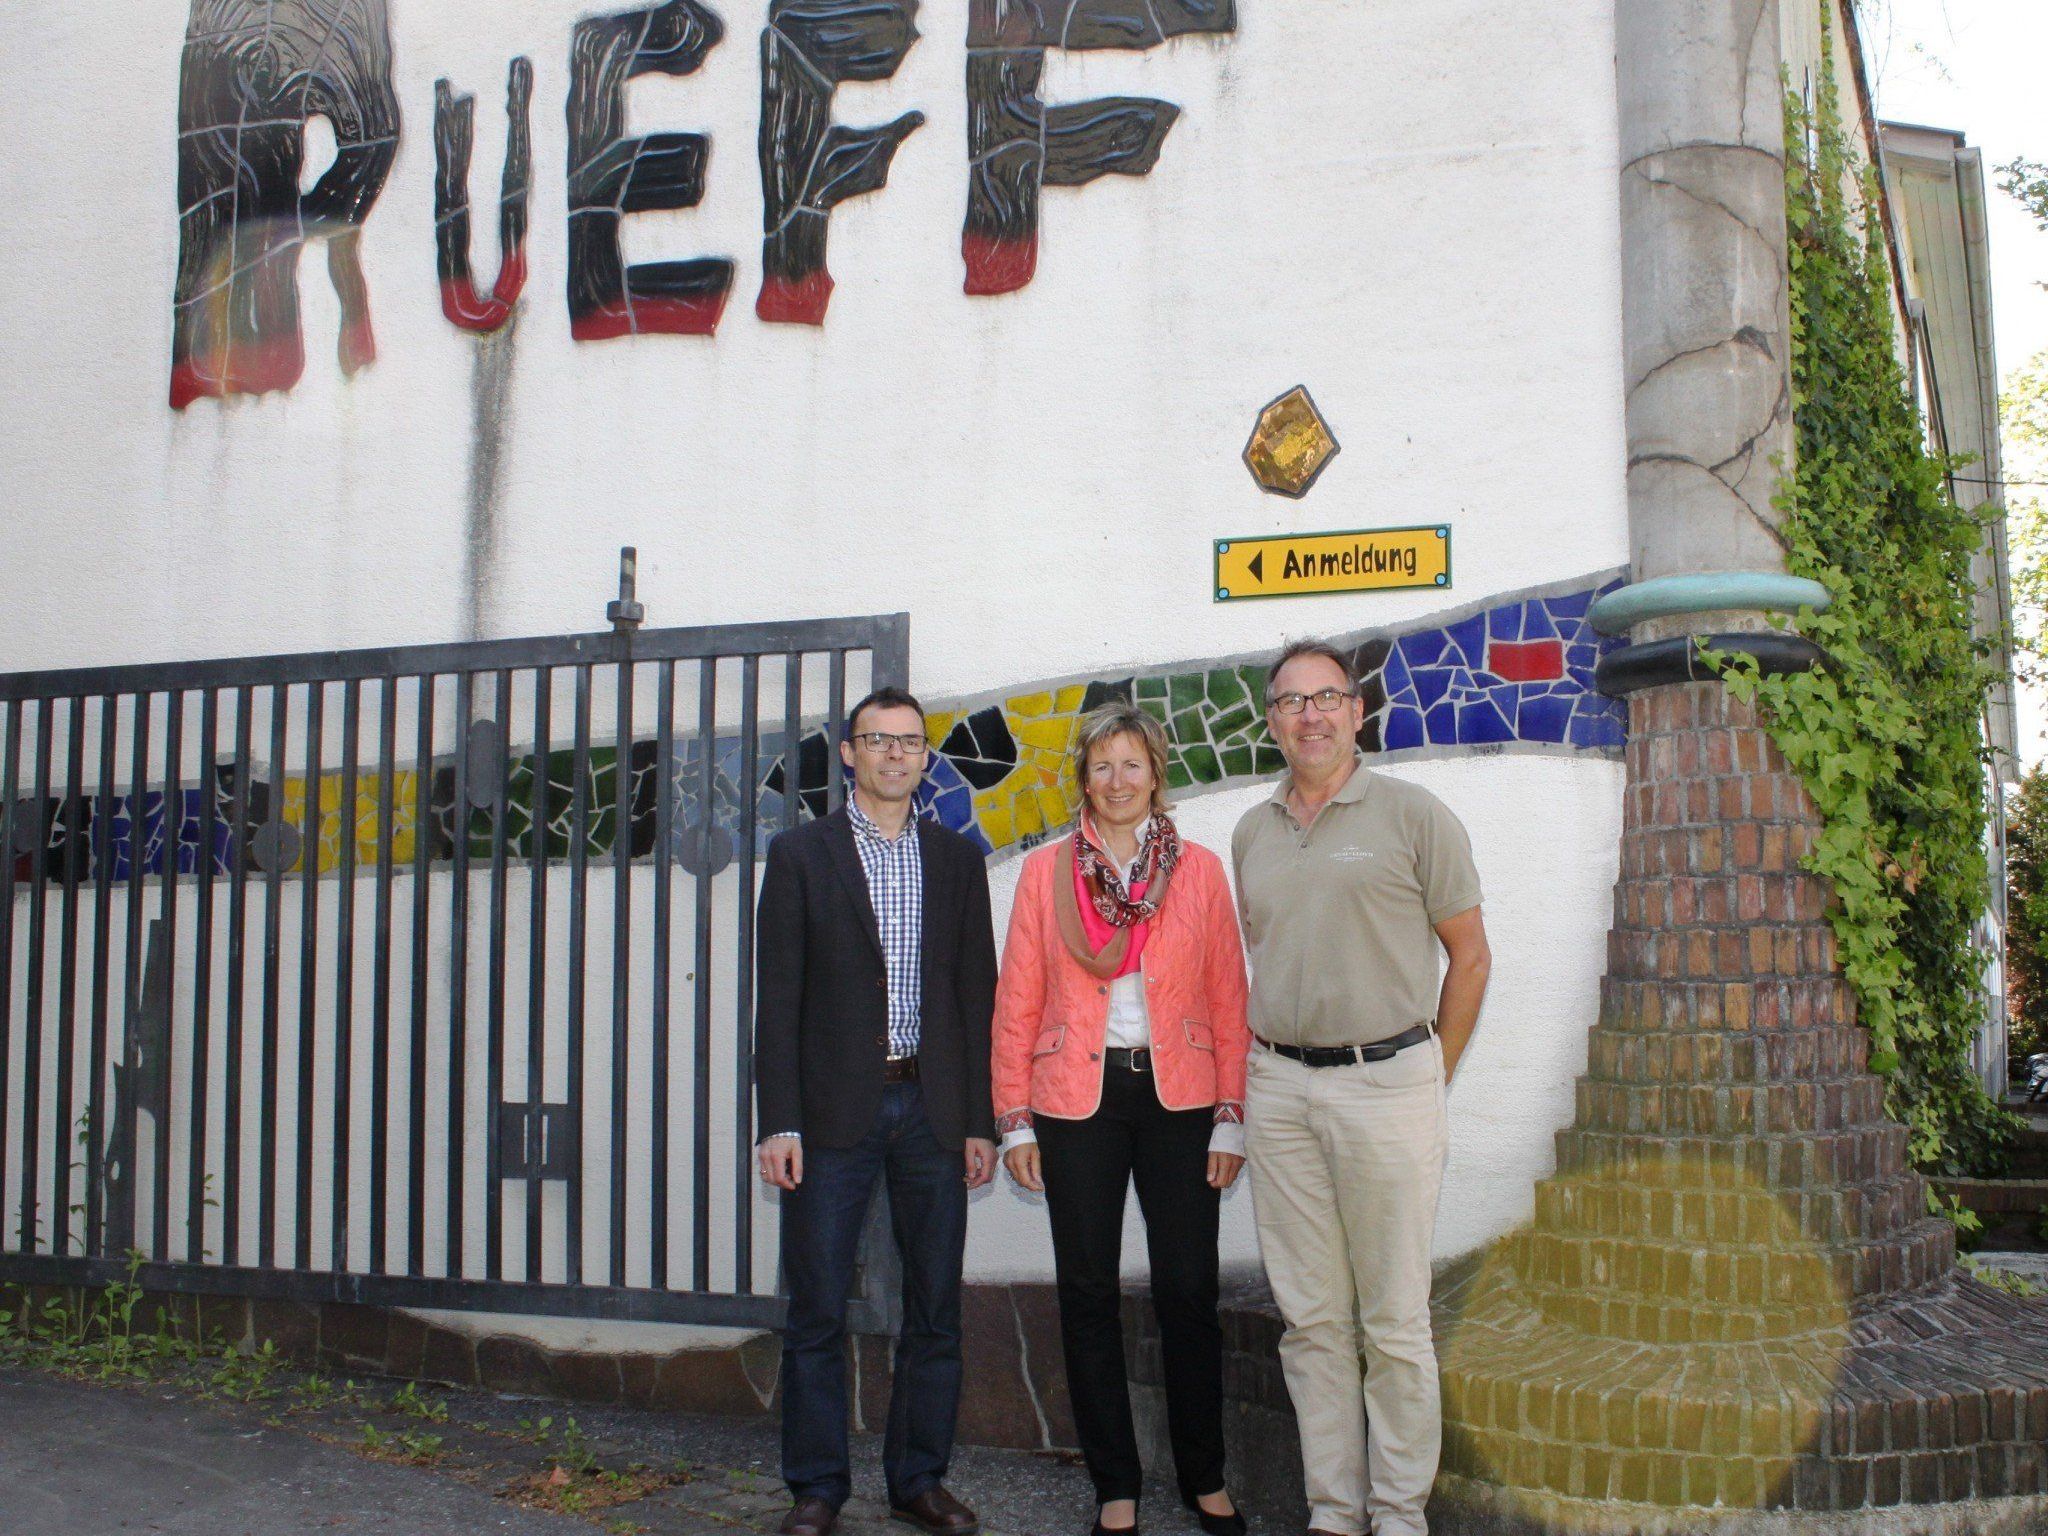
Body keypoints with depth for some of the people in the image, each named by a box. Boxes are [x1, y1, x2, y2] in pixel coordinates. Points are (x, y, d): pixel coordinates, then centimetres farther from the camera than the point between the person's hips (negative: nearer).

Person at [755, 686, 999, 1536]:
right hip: (834, 1108, -2)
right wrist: (779, 1121, -8)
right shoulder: (801, 854, 3)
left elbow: (977, 991, 8)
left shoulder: (956, 858, 10)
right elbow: (778, 995, -1)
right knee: (817, 1309, 3)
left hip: (933, 1109, 3)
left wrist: (980, 1120, 3)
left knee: (935, 1307, 8)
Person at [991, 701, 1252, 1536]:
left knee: (1188, 1291, 4)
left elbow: (1229, 998, 3)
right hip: (1077, 1098, 0)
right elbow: (1017, 999, 3)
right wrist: (1014, 1119, 0)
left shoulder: (1199, 870, 3)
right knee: (1089, 1293, 7)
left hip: (1178, 1097, 0)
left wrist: (1232, 1116, -1)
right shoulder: (1046, 871, 3)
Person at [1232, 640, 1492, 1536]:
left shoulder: (1412, 814, -2)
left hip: (1386, 1081, -4)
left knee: (1393, 1319, 2)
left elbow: (1470, 956, 1)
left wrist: (1429, 1078, 1)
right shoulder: (1252, 833, 12)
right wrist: (1264, 1064, 12)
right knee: (1311, 1317, 10)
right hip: (1279, 1086, 4)